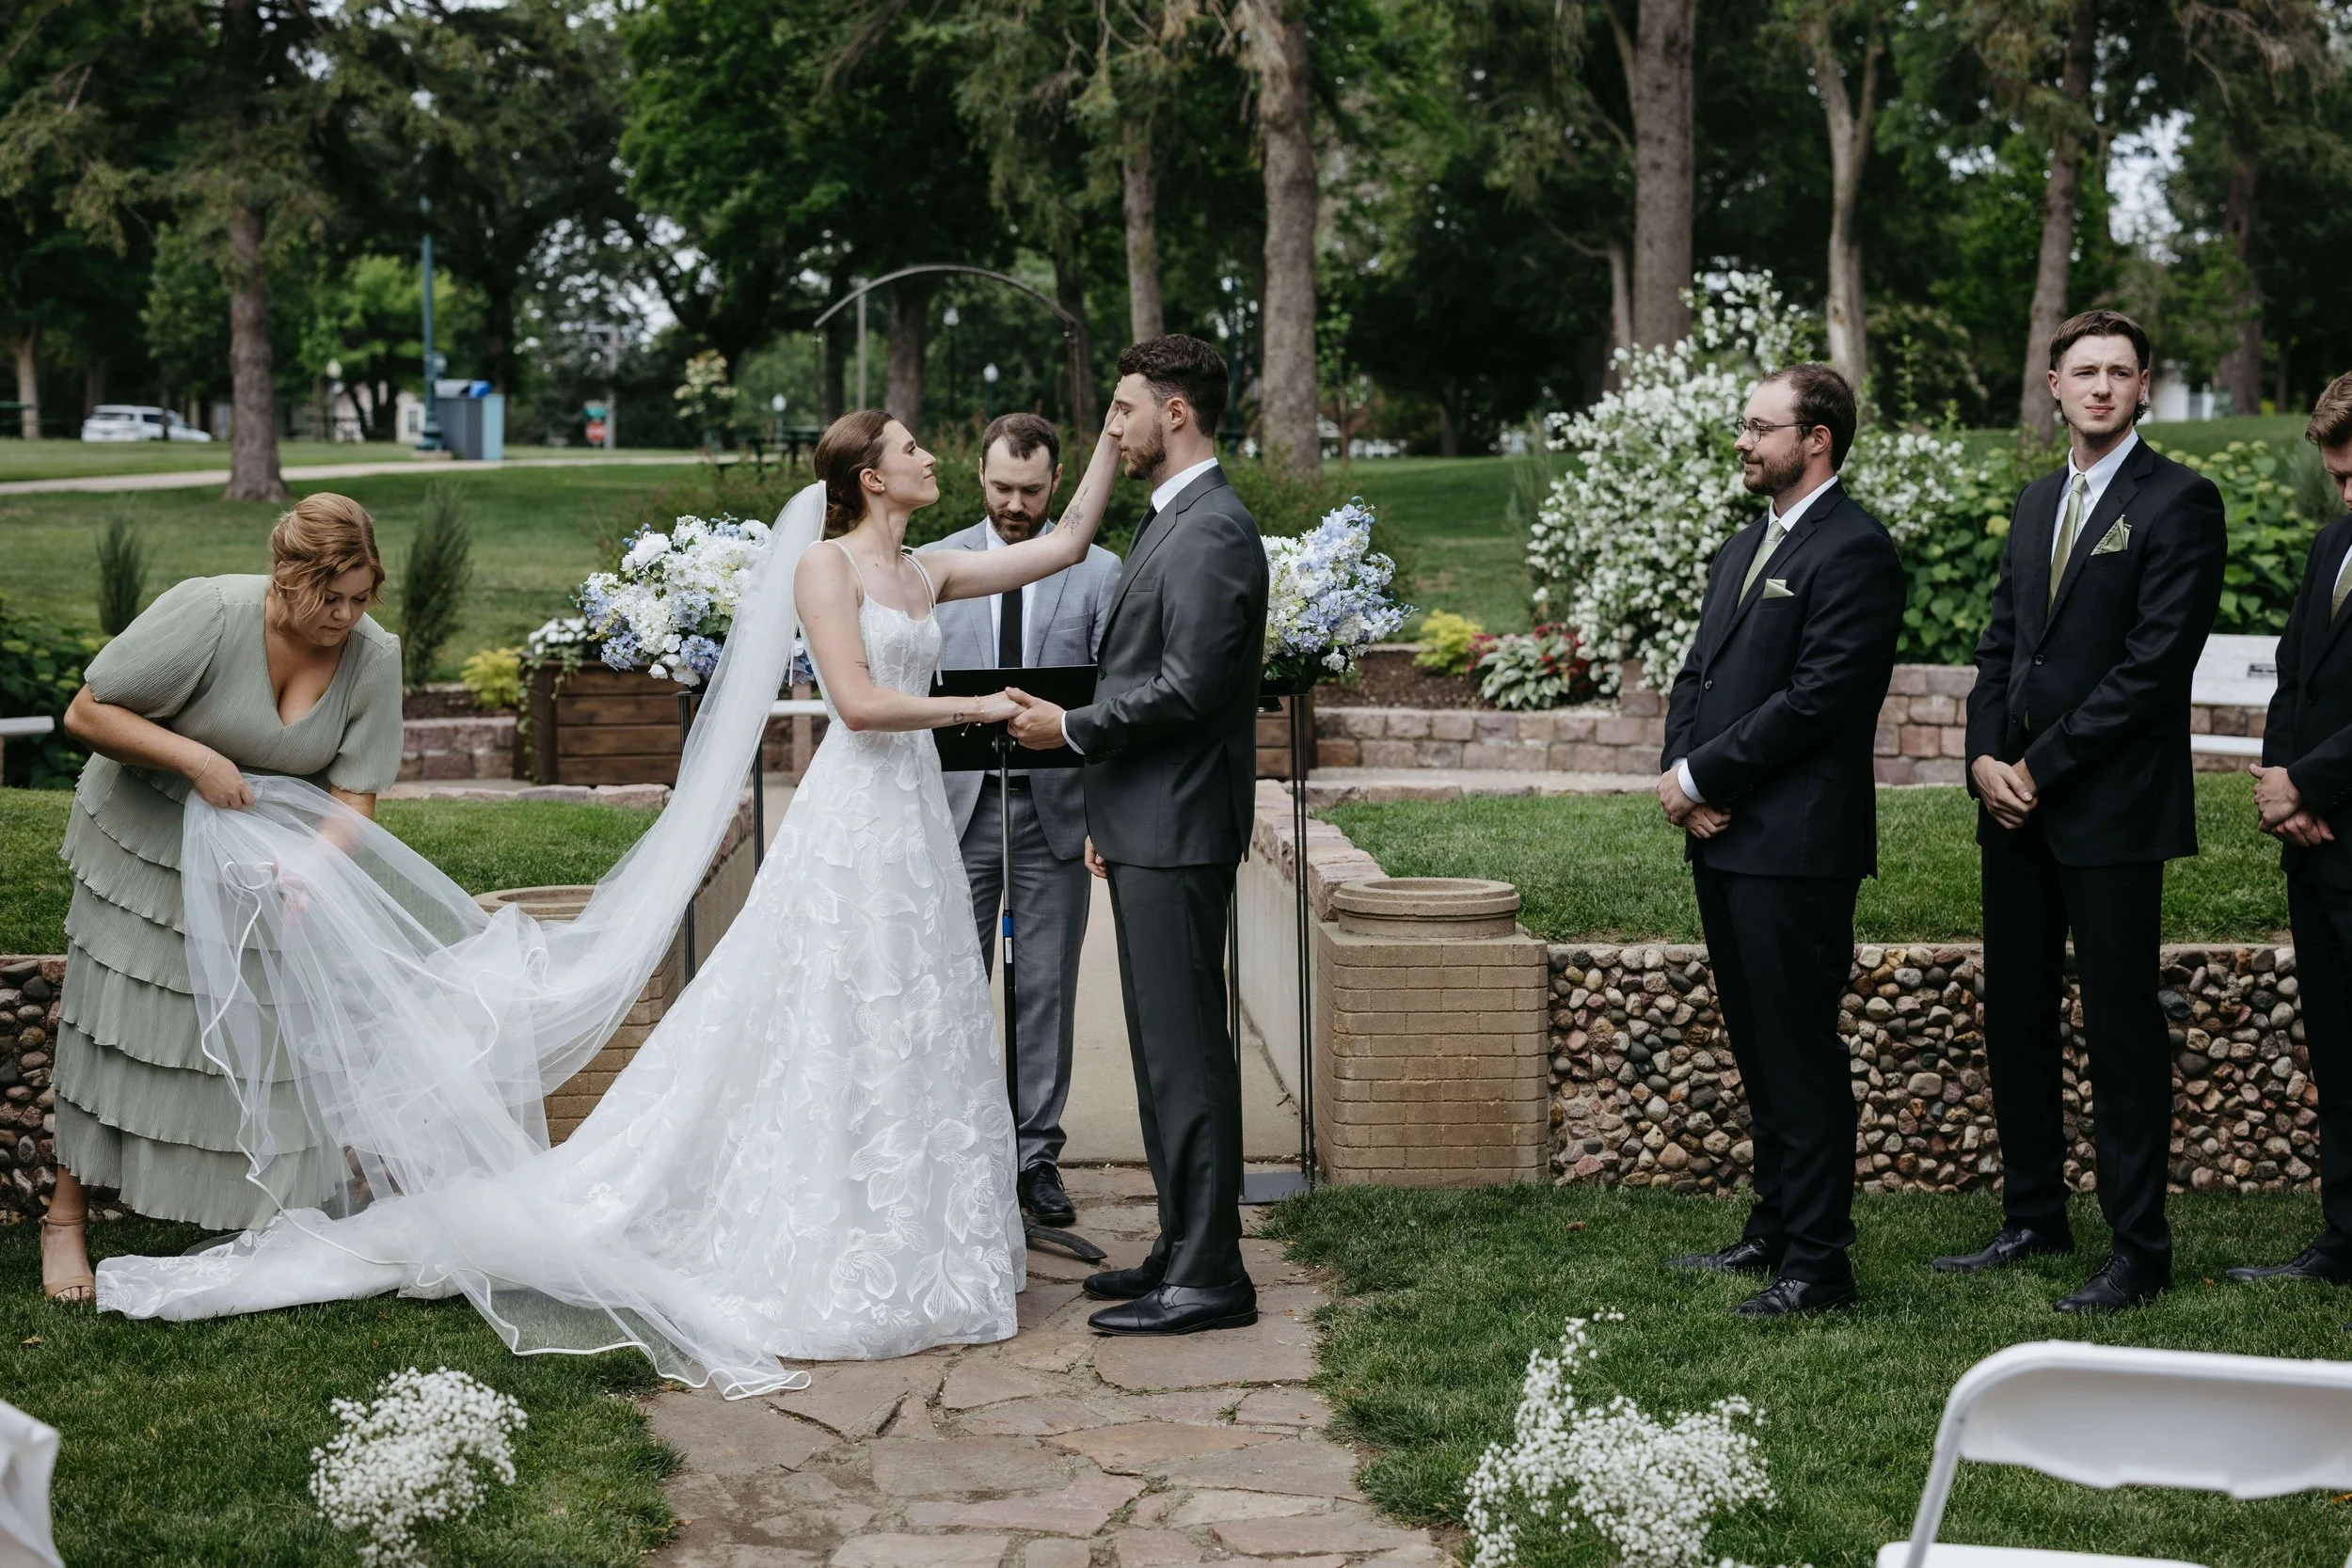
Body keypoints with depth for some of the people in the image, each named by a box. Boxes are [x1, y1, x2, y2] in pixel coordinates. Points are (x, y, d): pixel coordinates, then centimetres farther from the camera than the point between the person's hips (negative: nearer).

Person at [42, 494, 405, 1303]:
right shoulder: (207, 614, -26)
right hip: (149, 836, -3)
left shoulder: (373, 655, -15)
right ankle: (67, 1219, 10)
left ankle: (267, 1214, 11)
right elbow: (87, 714, -19)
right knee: (119, 1022, -1)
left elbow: (353, 793, -12)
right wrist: (196, 759, -29)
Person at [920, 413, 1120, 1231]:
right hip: (959, 804, 1)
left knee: (1047, 989, 5)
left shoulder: (1099, 572, 4)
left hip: (1055, 808, 0)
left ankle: (1037, 1156, 13)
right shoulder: (933, 566, 7)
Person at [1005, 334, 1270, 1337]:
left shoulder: (1212, 532, -15)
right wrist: (1105, 815, 21)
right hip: (1146, 826, 11)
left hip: (1178, 831, -11)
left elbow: (1187, 688, -22)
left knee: (1184, 1050, -7)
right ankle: (1184, 1249, 22)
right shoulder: (1174, 522, 18)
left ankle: (1209, 1276, -2)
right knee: (1167, 1048, 14)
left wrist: (1071, 730, -12)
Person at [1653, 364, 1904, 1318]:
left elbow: (1815, 699, -18)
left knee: (1800, 1056, -5)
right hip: (1724, 842, 9)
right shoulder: (1742, 550, 19)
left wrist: (1702, 777, -13)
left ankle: (1817, 1264, 1)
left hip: (1794, 846, -9)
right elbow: (1697, 676, 18)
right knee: (1758, 1051, 16)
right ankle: (1773, 1231, 26)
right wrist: (1682, 777, -1)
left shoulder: (1855, 552, -11)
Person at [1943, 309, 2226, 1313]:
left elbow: (2155, 662, -15)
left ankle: (2139, 1250, 5)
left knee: (2123, 1030, -2)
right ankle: (2033, 1218, 23)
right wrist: (1985, 758, -1)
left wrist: (2042, 766, -14)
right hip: (2019, 811, 7)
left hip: (2113, 810, -7)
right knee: (2014, 1020, 12)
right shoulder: (2036, 504, 16)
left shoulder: (2180, 502, -7)